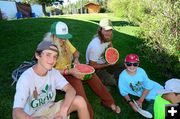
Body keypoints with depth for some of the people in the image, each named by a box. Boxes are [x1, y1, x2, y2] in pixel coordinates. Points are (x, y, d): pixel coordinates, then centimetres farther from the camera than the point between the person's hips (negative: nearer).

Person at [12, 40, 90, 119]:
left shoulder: (54, 72, -8)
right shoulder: (25, 78, -24)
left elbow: (71, 90, -16)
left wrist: (63, 110, -34)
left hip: (50, 109, 6)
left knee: (79, 100, -15)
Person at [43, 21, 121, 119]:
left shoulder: (65, 42, 1)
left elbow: (76, 52, 17)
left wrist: (76, 58, -6)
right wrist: (69, 72, -31)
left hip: (69, 71, 7)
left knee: (91, 74, -14)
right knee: (76, 81, -34)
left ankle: (109, 102, -3)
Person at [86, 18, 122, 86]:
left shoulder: (106, 38, -9)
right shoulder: (96, 46, -33)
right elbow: (92, 66, -23)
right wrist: (108, 64, -15)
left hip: (104, 63, 8)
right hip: (96, 68, -7)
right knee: (112, 81, -25)